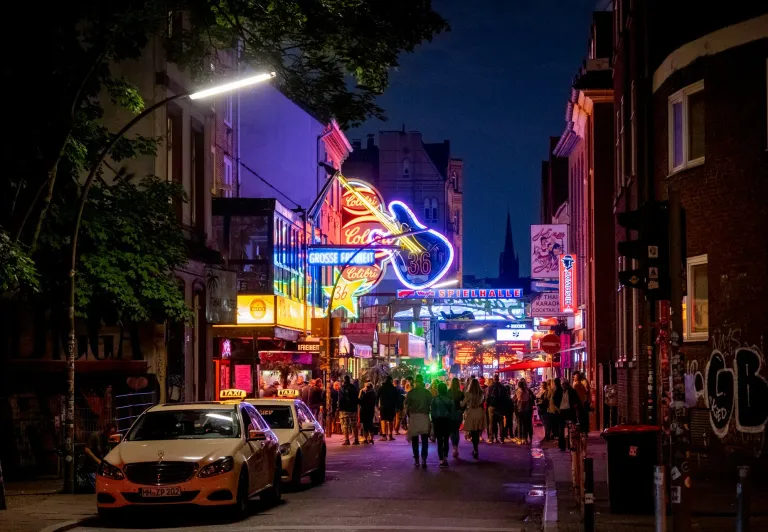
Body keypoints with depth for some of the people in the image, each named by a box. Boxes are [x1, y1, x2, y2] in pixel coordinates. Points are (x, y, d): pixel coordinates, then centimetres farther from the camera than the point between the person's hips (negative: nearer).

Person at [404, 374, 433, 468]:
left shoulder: (411, 392, -2)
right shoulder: (427, 392, -1)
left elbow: (406, 406, -4)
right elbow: (431, 405, -1)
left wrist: (407, 415, 8)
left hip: (413, 417, 0)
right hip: (424, 417, 0)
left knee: (414, 439, 11)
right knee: (424, 440, 0)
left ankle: (416, 459, 14)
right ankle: (424, 459, -14)